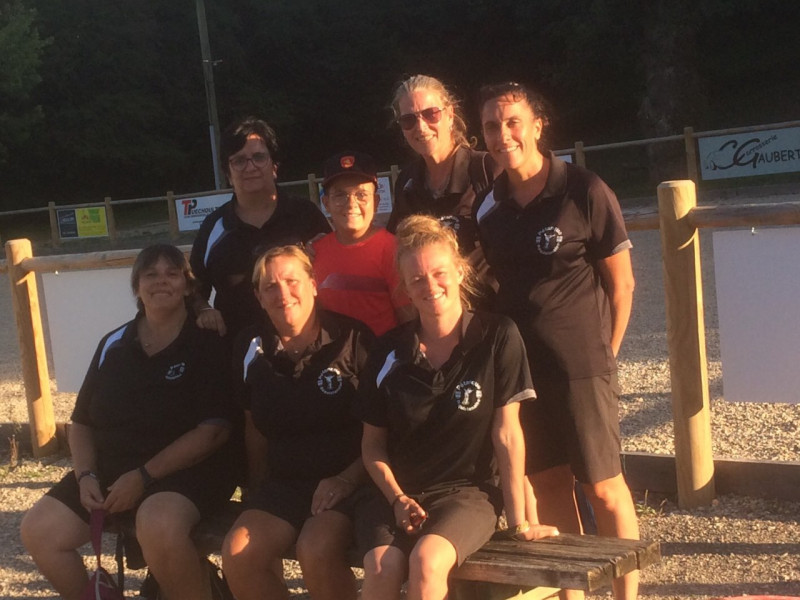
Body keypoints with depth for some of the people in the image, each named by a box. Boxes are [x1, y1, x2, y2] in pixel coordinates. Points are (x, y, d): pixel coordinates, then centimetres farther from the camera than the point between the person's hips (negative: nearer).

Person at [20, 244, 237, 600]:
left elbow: (214, 429, -13)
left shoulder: (207, 344, -4)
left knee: (159, 527, -37)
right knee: (38, 531, -10)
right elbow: (81, 423, 16)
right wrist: (86, 475, -4)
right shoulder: (113, 345, 13)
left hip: (184, 471, -6)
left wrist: (144, 477, -17)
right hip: (109, 470, 6)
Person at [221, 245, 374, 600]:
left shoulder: (355, 339, -9)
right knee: (237, 556, -19)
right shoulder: (252, 347, 7)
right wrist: (258, 487, 12)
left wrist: (347, 479, -15)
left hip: (347, 481, -5)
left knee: (317, 551, -32)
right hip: (283, 482, 5)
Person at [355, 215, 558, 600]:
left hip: (467, 492, -2)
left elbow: (506, 432, -5)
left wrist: (517, 520, -4)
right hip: (397, 494, 2)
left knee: (427, 561, -33)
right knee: (381, 567, -29)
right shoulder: (390, 351, 4)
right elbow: (372, 443, 10)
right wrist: (397, 499, -7)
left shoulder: (497, 337, -5)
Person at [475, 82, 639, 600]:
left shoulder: (585, 191, -9)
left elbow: (621, 283, -4)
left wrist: (602, 357, 0)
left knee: (603, 484, 1)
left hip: (580, 365, -5)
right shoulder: (487, 205, 4)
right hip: (518, 363, 5)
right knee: (546, 480, 11)